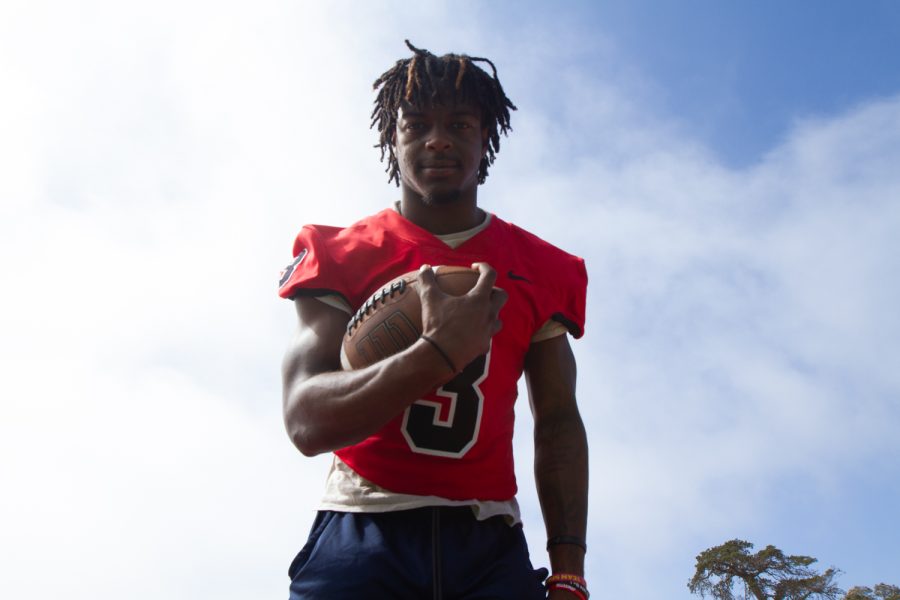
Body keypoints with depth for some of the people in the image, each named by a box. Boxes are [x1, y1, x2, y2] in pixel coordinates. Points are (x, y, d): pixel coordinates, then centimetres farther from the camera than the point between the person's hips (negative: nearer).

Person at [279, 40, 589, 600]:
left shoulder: (541, 270, 9)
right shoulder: (341, 254, 1)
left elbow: (558, 424, 8)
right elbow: (306, 421, -10)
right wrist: (441, 352, -22)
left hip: (490, 544, 2)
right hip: (361, 533, -1)